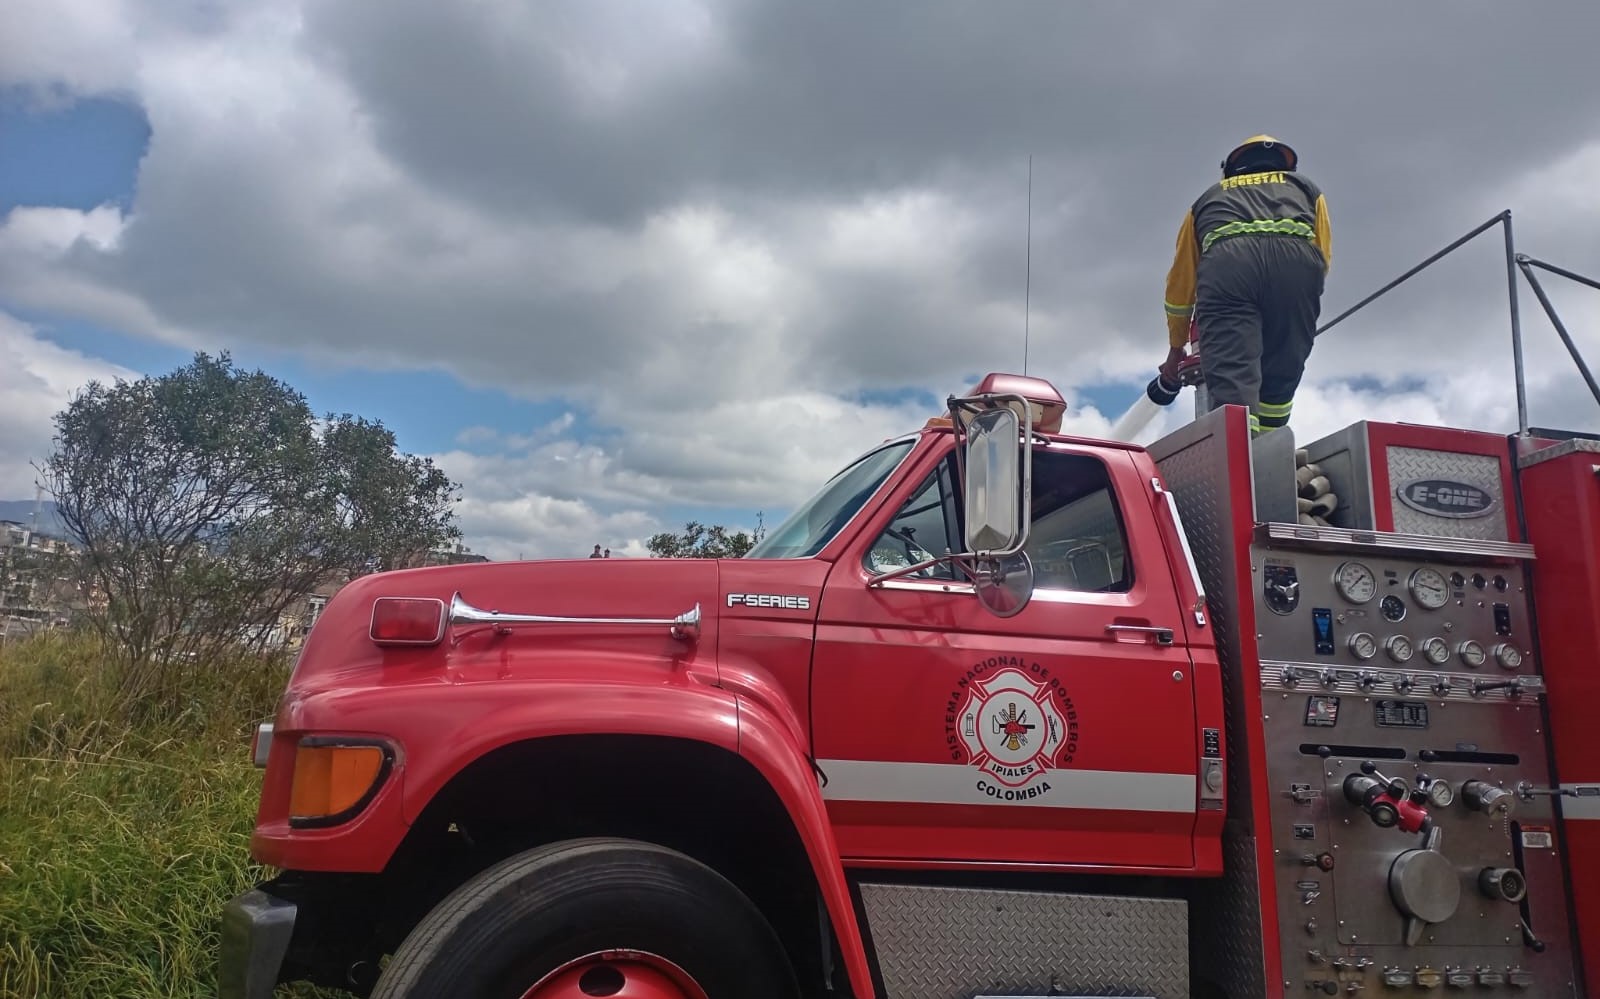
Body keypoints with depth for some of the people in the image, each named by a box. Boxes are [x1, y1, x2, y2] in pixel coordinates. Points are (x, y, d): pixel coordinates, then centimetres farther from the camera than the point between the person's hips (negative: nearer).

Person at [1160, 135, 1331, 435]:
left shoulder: (1208, 199, 40)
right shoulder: (1306, 188, 39)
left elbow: (1180, 283, 40)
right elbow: (1324, 257, 28)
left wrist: (1176, 349, 50)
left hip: (1225, 259, -1)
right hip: (1297, 259, 1)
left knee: (1231, 379, -13)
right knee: (1280, 379, 13)